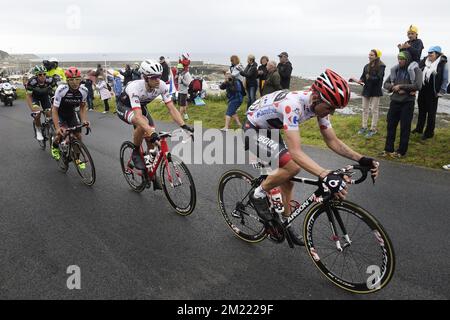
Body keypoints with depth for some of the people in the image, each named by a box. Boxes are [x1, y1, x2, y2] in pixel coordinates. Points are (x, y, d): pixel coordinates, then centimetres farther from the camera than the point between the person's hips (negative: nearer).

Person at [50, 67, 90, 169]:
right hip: (59, 112, -3)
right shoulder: (61, 89, -33)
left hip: (72, 113, 3)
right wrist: (57, 128, -38)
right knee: (62, 134, -20)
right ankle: (55, 146, 18)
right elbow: (54, 110, -29)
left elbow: (82, 106, -4)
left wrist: (84, 120, -20)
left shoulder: (84, 90, -23)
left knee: (78, 135, -6)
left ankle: (77, 158, 17)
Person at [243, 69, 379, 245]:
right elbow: (295, 152, -44)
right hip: (253, 128, -8)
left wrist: (362, 159, -18)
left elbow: (333, 141, -6)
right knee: (291, 166, -27)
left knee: (287, 174, 7)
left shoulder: (319, 104, -12)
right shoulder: (293, 105, -38)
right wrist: (326, 176, -54)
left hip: (271, 129, 8)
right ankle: (259, 195, -4)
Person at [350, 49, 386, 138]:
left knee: (374, 110, 1)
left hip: (375, 91, -6)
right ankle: (364, 127, 23)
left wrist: (369, 78, -25)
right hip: (366, 90, 6)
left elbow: (378, 78, -20)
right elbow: (363, 77, 5)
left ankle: (373, 129, 8)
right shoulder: (367, 66, 7)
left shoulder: (381, 67, -10)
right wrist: (359, 80, -15)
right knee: (365, 109, 11)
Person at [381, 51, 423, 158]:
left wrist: (400, 86, -14)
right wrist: (394, 88, -11)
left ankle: (401, 151, 14)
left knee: (405, 127, 3)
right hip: (395, 101, 5)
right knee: (391, 125, 7)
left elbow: (418, 86, -17)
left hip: (407, 102, -4)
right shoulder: (395, 70, 8)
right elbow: (386, 84, 8)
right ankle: (388, 149, 18)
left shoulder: (415, 70, -6)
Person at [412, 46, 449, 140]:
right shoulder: (424, 62, 3)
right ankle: (419, 128, 32)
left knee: (431, 113, 5)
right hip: (422, 91, 5)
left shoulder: (443, 64, -10)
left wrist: (441, 92, -9)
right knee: (422, 110, 17)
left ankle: (429, 132, 15)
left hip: (433, 93, -5)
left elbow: (445, 80, -6)